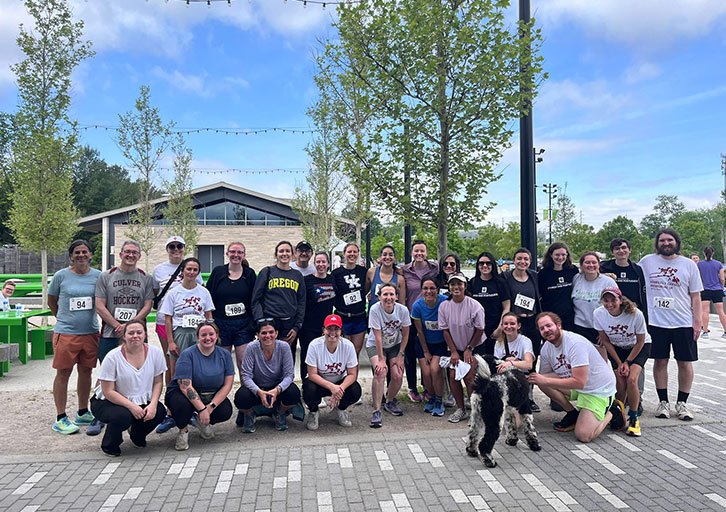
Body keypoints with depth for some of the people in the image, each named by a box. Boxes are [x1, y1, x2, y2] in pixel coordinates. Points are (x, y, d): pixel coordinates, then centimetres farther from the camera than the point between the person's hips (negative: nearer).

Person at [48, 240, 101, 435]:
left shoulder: (98, 276, 3)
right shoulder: (61, 276, -2)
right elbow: (52, 302, 10)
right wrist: (65, 319, 12)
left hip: (90, 332, 3)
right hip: (66, 333, -3)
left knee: (86, 372, 11)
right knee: (63, 373, 1)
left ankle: (83, 413, 25)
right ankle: (60, 418, 10)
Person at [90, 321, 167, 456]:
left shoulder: (155, 352, -8)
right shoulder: (113, 357, -18)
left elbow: (158, 382, -1)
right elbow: (108, 391, -16)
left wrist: (153, 404, -18)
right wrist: (131, 406, -26)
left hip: (141, 401, 4)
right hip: (108, 402, -3)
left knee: (160, 412, -23)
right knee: (123, 415, -34)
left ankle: (137, 435, 12)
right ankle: (109, 445, 1)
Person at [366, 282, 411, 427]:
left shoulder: (403, 310, -18)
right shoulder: (375, 310, -25)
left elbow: (405, 335, -5)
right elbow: (378, 337, -23)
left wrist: (400, 355, -8)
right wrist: (381, 359, -23)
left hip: (395, 345, 3)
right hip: (375, 345, -3)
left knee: (398, 376, -11)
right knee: (380, 371, -26)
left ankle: (390, 402, 19)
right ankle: (376, 411, -18)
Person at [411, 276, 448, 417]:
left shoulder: (445, 302, -21)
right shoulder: (418, 305, -17)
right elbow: (420, 331, -6)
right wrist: (426, 352, -1)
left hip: (441, 343, -1)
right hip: (424, 343, 1)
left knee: (435, 369, -18)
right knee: (426, 373, -7)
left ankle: (439, 400, 4)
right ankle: (432, 396, 22)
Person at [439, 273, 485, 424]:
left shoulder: (474, 306, -17)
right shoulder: (444, 306, -8)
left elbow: (480, 329, -9)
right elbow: (445, 330, -2)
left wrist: (469, 349, -8)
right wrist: (453, 351, -4)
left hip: (474, 348, -3)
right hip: (455, 348, 3)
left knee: (469, 377, -14)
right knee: (453, 376, -8)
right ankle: (460, 409, 10)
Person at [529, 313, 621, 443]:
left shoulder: (575, 343, -27)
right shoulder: (546, 348, -3)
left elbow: (579, 382, -31)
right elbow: (544, 376, 3)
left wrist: (545, 381, -30)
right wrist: (529, 378, -18)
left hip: (600, 389, -7)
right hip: (576, 386, 7)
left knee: (583, 436, -19)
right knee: (541, 381, -16)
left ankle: (611, 412, 8)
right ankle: (573, 414, 3)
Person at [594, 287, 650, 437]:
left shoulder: (635, 314, -29)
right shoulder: (598, 314, -22)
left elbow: (640, 342, -14)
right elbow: (606, 341, -8)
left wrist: (627, 362, -14)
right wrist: (619, 363, -9)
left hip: (639, 347, -2)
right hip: (616, 348, 2)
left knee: (631, 378, -21)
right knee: (620, 381, -13)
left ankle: (634, 419, -4)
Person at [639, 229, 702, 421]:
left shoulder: (689, 264, 4)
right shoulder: (647, 261, 4)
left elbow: (695, 296, 4)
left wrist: (697, 322, -1)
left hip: (683, 323, 0)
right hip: (656, 322, 0)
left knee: (685, 363, 5)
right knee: (660, 361, 5)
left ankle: (681, 403, 18)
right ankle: (663, 402, 17)